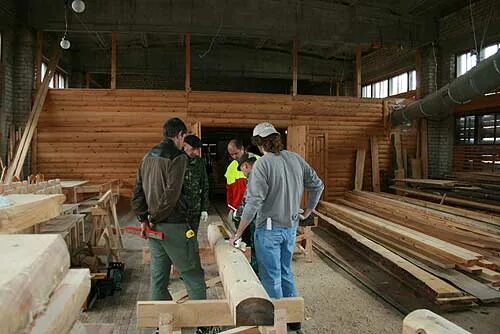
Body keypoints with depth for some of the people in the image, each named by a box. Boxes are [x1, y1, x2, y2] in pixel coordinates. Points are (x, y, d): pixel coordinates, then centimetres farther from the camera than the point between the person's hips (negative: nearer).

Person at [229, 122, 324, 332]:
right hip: (291, 227, 6)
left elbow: (254, 202, -22)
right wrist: (308, 212, 21)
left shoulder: (262, 164, -17)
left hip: (269, 229, -6)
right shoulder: (296, 159, 1)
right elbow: (317, 185, 8)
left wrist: (239, 232, -13)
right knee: (286, 272, 22)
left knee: (271, 277, 10)